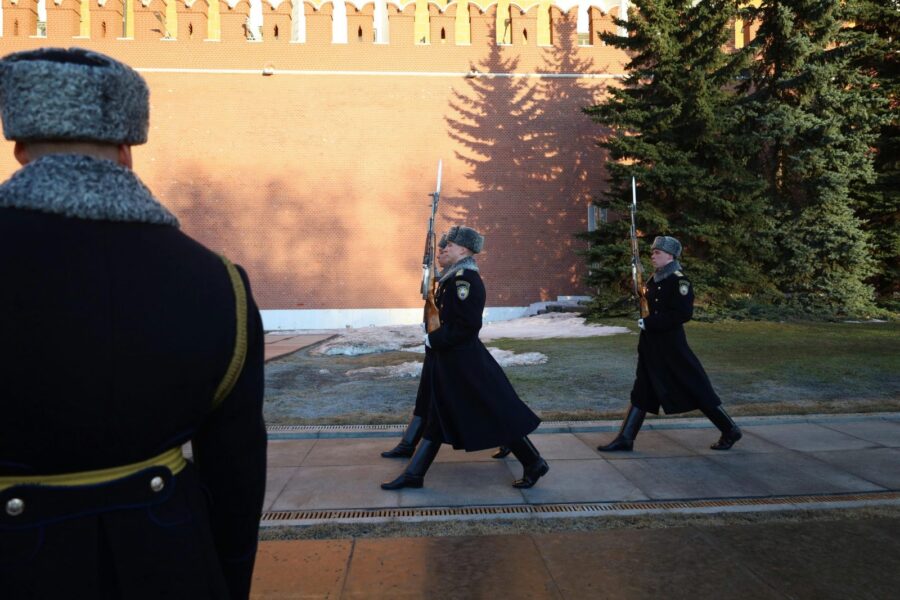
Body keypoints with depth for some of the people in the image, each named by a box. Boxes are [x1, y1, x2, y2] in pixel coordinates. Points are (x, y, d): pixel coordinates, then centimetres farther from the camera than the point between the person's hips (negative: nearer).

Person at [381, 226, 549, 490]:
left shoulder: (464, 278, -19)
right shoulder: (456, 276, 12)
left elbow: (467, 325, -25)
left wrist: (433, 339, -17)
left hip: (464, 362, -11)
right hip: (451, 361, 11)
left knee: (497, 414, 0)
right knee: (438, 416, 13)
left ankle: (534, 463, 15)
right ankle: (414, 473, 20)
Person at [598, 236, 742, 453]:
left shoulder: (679, 281, -14)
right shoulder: (654, 280, 11)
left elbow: (683, 313, -24)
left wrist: (649, 323, -22)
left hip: (672, 347, -8)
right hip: (651, 347, 8)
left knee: (697, 389, 2)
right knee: (641, 392, 9)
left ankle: (730, 431, 19)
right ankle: (625, 439, 13)